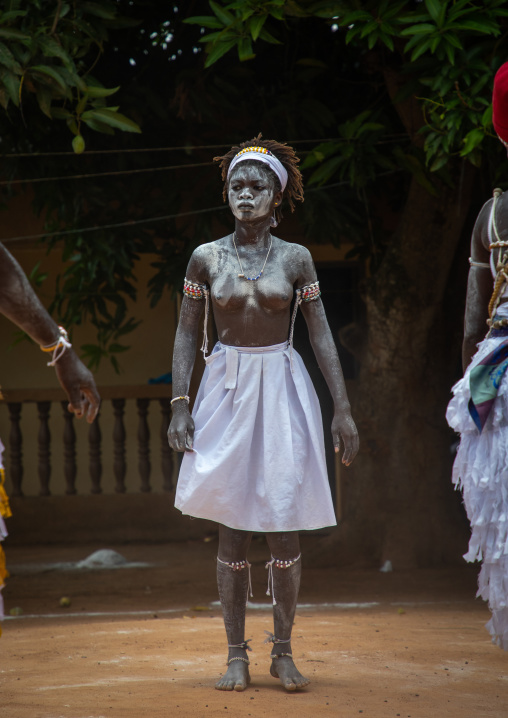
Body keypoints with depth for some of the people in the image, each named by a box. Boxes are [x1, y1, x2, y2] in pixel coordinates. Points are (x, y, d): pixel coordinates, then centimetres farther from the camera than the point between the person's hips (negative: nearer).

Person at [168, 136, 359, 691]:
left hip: (282, 392, 0)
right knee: (231, 529, 1)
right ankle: (236, 655, 7)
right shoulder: (206, 258, 2)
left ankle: (283, 651, 10)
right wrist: (180, 405, -4)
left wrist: (342, 408, -2)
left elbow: (321, 335, 2)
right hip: (226, 389, 0)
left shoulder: (295, 259, 1)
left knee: (283, 525, -2)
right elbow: (186, 334, 5)